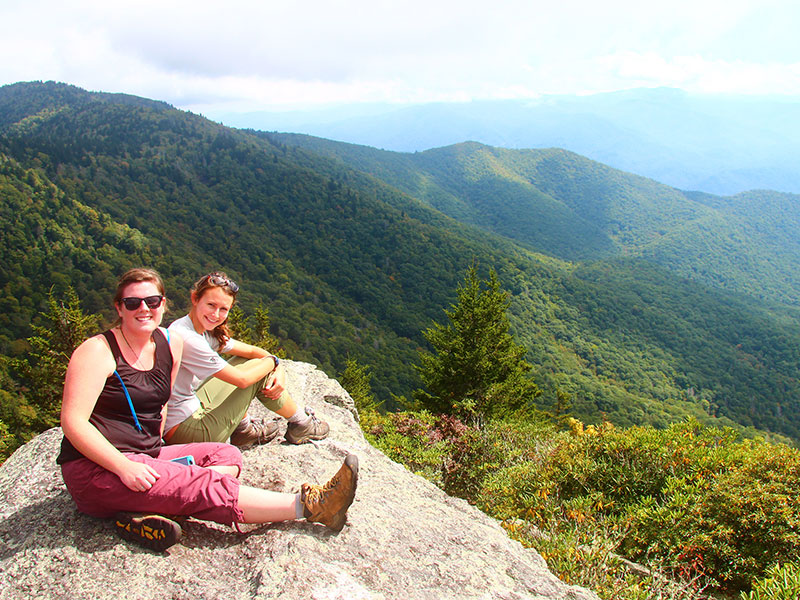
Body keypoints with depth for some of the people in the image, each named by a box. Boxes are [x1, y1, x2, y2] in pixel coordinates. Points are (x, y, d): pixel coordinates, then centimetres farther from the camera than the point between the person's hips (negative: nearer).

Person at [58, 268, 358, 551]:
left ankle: (146, 513, -27)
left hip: (146, 457, 8)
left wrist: (156, 452, 7)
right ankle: (308, 505, -26)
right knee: (205, 486, -23)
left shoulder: (170, 344, 8)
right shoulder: (98, 351, -12)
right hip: (95, 468, -8)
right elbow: (73, 422, -17)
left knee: (226, 455, -6)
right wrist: (124, 467, -27)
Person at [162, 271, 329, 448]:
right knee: (260, 374, -5)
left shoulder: (207, 331, 3)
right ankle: (301, 424, 15)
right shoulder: (187, 339, -25)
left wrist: (280, 371, -8)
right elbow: (241, 380, -21)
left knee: (244, 362, 12)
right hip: (183, 432, -9)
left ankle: (243, 430, 18)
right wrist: (273, 361, -4)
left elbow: (252, 351, 10)